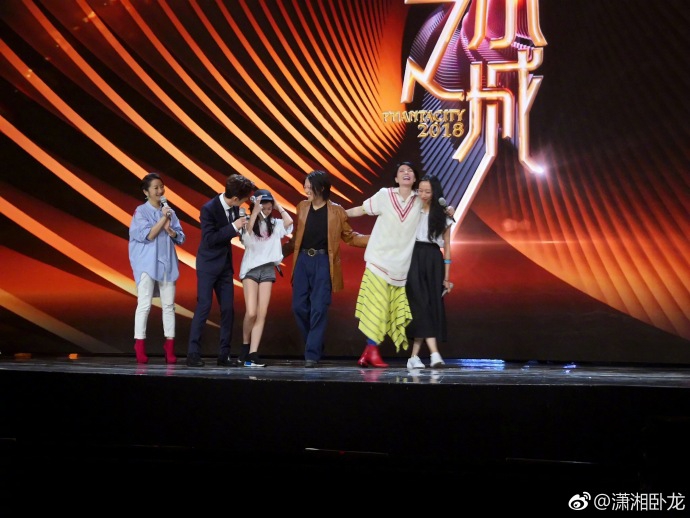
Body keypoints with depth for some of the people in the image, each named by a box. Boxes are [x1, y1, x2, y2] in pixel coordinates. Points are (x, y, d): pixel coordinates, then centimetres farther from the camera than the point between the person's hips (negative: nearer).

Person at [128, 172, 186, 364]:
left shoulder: (169, 211, 11)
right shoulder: (141, 211, -3)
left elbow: (180, 238, 9)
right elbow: (147, 235, -13)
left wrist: (169, 229, -10)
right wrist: (163, 218, -13)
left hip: (167, 263, 5)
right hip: (147, 264, -5)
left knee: (168, 304, 3)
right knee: (144, 304, -6)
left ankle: (169, 346, 6)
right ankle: (140, 347, -2)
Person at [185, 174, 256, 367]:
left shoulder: (234, 207, 1)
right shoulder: (209, 208, -18)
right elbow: (209, 239, -22)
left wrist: (241, 224, 0)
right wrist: (233, 227, -25)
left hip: (225, 264, 6)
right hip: (208, 264, -6)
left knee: (228, 309, 3)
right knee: (203, 307, -7)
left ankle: (224, 354, 9)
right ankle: (193, 354, -1)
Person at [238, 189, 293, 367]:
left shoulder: (274, 224, 7)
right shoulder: (248, 223, 0)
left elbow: (289, 222, -10)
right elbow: (246, 234, -22)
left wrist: (278, 206, 2)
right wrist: (256, 210, -20)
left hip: (268, 269, 3)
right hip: (251, 268, -3)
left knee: (262, 314, -3)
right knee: (251, 313, -12)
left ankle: (253, 354, -3)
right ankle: (245, 346, 12)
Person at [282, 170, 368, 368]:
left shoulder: (336, 211, 0)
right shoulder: (302, 207, 10)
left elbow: (349, 237, 7)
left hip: (323, 262, -4)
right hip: (303, 260, 4)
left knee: (319, 309, -7)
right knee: (299, 306, 1)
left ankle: (312, 354, -2)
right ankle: (314, 345, 21)